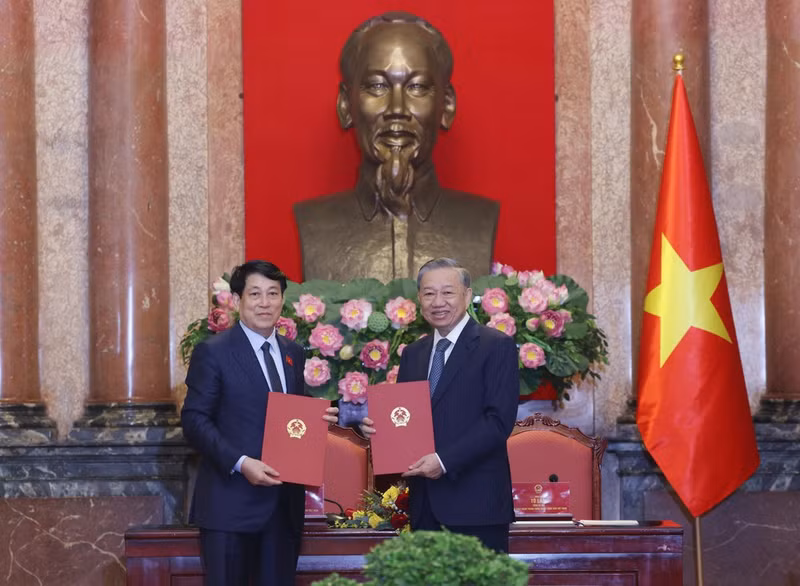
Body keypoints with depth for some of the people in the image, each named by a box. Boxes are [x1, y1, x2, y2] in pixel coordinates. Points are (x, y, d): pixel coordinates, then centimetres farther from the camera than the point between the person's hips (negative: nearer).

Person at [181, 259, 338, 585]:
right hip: (230, 502, -6)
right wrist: (241, 463, -20)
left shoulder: (293, 354, 15)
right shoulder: (213, 352, -4)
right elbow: (195, 421, -9)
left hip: (284, 503, 6)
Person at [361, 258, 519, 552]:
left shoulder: (497, 346, -3)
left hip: (476, 503, -6)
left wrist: (445, 460, -19)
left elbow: (499, 420, -12)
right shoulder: (413, 354, 17)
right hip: (425, 504, 6)